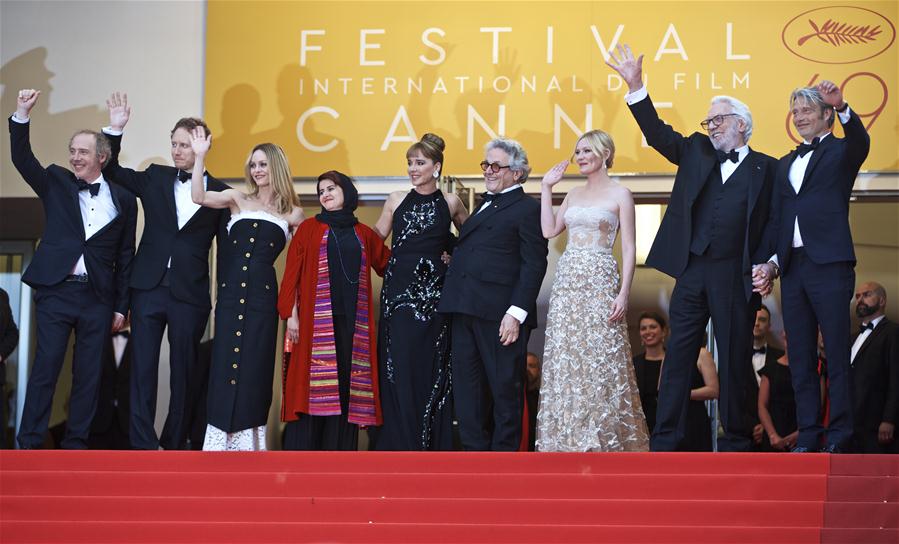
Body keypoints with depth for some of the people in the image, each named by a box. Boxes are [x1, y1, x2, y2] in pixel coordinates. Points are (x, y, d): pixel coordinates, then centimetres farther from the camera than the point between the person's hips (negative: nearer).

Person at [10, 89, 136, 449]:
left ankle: (76, 444, 12)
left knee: (88, 375, 4)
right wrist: (21, 116, -19)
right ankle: (28, 445, 0)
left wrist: (121, 306, 6)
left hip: (98, 298, 1)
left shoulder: (123, 200, 7)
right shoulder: (56, 183, 8)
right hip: (56, 291, -1)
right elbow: (22, 159, -6)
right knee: (45, 369, -3)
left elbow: (125, 257, 8)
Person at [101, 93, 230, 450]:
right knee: (142, 369, -4)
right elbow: (111, 172, 15)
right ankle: (143, 446, -4)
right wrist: (115, 130, 2)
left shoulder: (218, 192, 3)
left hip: (190, 296, -1)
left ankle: (174, 445, 14)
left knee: (183, 373, 5)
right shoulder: (155, 178, 9)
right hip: (149, 288, 1)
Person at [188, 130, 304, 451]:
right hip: (230, 292, 1)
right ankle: (221, 440, 4)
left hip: (263, 296, -1)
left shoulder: (292, 214, 10)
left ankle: (248, 441, 8)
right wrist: (200, 157, -11)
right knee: (225, 363, -1)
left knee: (255, 366, 1)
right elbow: (199, 197, -5)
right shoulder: (238, 200, 11)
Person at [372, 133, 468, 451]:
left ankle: (432, 445, 8)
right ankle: (400, 445, 5)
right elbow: (376, 237, 17)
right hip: (399, 290, 1)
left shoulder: (450, 203, 6)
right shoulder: (397, 200, 8)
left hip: (433, 292, -1)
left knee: (431, 368, 1)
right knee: (398, 367, -1)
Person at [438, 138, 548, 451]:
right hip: (466, 313, 8)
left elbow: (534, 265, -12)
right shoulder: (483, 207, 22)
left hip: (499, 316, -8)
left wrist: (516, 313, -19)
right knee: (467, 389, 10)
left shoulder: (527, 209, -4)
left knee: (505, 389, 1)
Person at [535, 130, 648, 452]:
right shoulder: (574, 195, 17)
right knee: (564, 362, 3)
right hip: (567, 282, 6)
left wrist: (624, 293, -13)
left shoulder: (620, 194, 0)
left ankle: (604, 441, -1)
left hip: (599, 282, -5)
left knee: (600, 361, -6)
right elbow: (549, 231, 8)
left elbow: (629, 247, -4)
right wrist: (546, 188, 10)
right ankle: (569, 440, 8)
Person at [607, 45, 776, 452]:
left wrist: (764, 266, -11)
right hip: (692, 272, 3)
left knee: (734, 359, 3)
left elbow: (772, 225, 2)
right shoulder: (696, 151, 15)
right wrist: (635, 87, -6)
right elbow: (658, 133, 4)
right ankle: (664, 441, 4)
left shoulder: (765, 169, 6)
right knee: (678, 356, 2)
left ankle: (735, 440, 13)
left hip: (736, 277, -3)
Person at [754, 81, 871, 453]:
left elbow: (860, 142, -21)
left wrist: (841, 107, -37)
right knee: (800, 359, 7)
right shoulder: (785, 164, 20)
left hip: (829, 266, -6)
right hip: (792, 268, 6)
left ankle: (839, 437, -3)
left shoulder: (840, 152, 4)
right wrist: (772, 262, 7)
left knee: (837, 356, -5)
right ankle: (808, 436, 11)